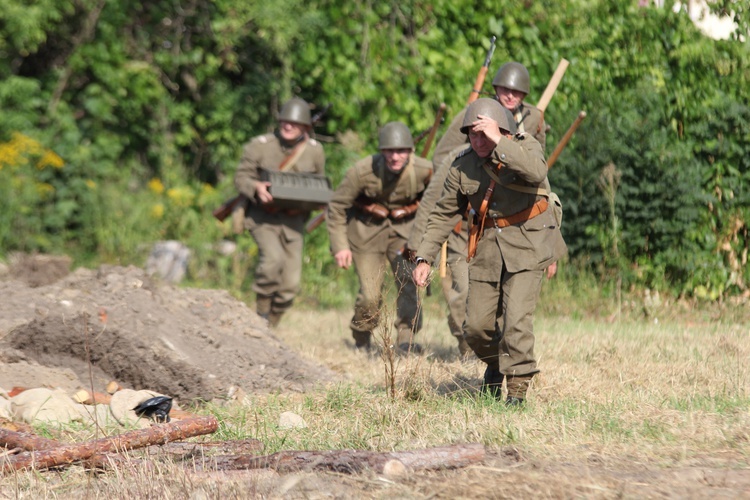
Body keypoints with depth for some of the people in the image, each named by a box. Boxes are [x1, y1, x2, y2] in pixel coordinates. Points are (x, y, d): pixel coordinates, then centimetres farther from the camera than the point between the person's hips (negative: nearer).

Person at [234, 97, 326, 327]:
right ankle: (261, 311, -9)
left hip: (293, 219, 3)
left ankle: (270, 325, 21)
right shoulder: (260, 146, -8)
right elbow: (241, 177, -3)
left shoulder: (315, 151, 1)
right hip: (263, 215, -3)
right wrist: (256, 188, -24)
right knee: (274, 258, -30)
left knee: (290, 284, 0)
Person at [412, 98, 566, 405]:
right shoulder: (462, 167, -1)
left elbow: (536, 173, -34)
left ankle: (517, 389, -9)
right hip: (488, 247, 4)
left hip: (526, 243, -4)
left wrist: (499, 142, -33)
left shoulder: (525, 146, -10)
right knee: (477, 326, 3)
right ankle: (495, 364, 35)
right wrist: (424, 258, -2)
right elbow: (443, 215, 6)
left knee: (516, 319, -16)